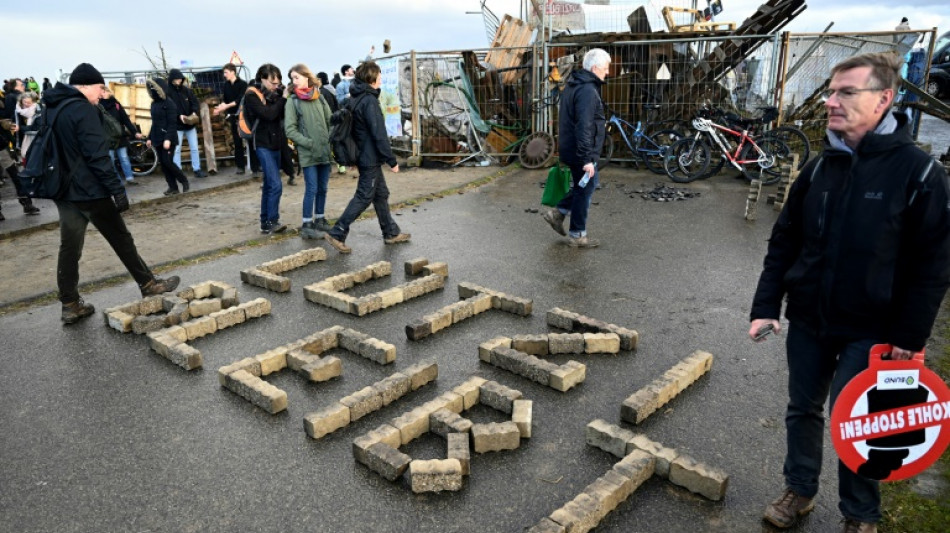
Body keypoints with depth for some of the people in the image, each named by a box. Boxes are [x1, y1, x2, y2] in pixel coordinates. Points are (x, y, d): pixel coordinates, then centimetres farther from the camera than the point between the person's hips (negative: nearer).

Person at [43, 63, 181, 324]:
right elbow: (97, 155, -21)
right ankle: (148, 284, 19)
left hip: (64, 192, 8)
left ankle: (70, 304, 13)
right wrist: (117, 189, -20)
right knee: (121, 239, 6)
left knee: (69, 248, 9)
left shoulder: (52, 109, 13)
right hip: (89, 191, -8)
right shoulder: (83, 109, -14)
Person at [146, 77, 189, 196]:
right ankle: (173, 187, 11)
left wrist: (168, 138, -23)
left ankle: (184, 180, 9)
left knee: (168, 162, -11)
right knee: (162, 163, 6)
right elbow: (154, 123, 18)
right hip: (158, 139, 8)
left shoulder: (169, 104, -10)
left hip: (168, 139, -8)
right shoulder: (154, 104, 12)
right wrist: (150, 137, 17)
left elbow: (172, 123, -16)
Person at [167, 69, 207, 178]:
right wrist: (179, 115, -28)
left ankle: (197, 170, 16)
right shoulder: (168, 92, -7)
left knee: (194, 148, 8)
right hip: (177, 125, -3)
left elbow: (195, 102, 2)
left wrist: (194, 112, -17)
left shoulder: (187, 90, 4)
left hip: (190, 124, 3)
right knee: (176, 150, 3)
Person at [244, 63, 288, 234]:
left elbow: (283, 115, 6)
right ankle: (272, 222, -8)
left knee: (269, 185, 11)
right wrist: (283, 98, -17)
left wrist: (282, 97, -8)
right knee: (276, 185, -16)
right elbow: (268, 114, -23)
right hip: (263, 145, -8)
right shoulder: (252, 95, -10)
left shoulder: (272, 93, 11)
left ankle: (266, 222, 17)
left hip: (274, 143, 8)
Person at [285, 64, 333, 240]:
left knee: (322, 188, 11)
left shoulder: (320, 97, 9)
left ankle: (319, 220, 25)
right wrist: (309, 143, -13)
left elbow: (330, 121, 12)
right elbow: (290, 129, -6)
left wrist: (332, 141, 0)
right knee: (311, 189, -4)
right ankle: (307, 225, 5)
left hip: (325, 151, 4)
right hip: (307, 153, -4)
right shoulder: (292, 101, -2)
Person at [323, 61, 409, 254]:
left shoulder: (357, 98, 11)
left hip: (364, 156, 10)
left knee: (381, 194, 16)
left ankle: (391, 233, 25)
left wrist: (354, 157, 22)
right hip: (371, 158, -10)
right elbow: (379, 134, -22)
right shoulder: (370, 101, -19)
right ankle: (337, 233, -2)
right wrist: (392, 160, -17)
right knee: (364, 197, -4)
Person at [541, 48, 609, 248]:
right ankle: (578, 235, 14)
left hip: (569, 148, 10)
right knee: (584, 191, 2)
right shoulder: (588, 91, -20)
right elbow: (584, 128, -26)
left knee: (588, 184, 23)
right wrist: (587, 158, -26)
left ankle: (558, 212, 21)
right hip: (581, 152, -10)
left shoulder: (573, 85, 12)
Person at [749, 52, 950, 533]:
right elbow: (784, 241, 4)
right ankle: (799, 490, 37)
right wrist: (765, 305, -2)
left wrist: (910, 335, -11)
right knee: (803, 410, 16)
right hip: (807, 318, 5)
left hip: (870, 330, -4)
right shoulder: (820, 167, 2)